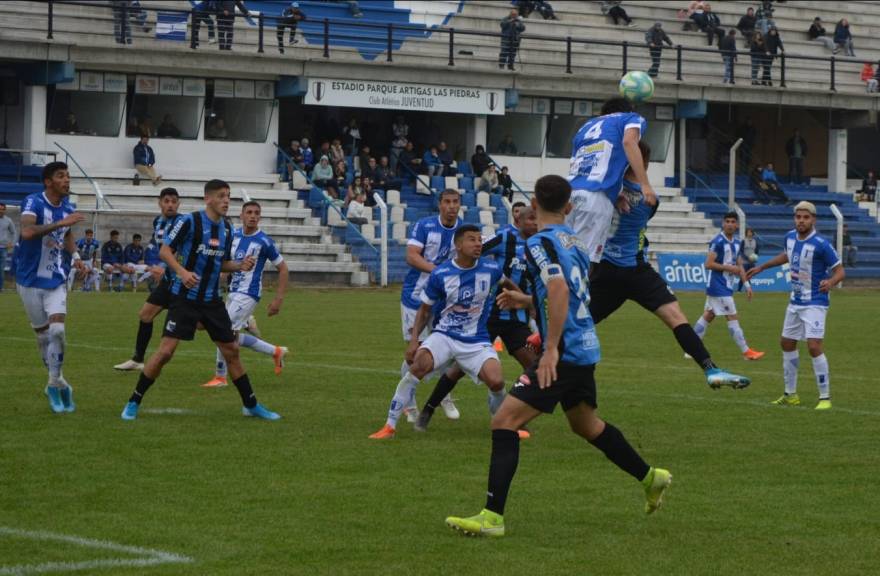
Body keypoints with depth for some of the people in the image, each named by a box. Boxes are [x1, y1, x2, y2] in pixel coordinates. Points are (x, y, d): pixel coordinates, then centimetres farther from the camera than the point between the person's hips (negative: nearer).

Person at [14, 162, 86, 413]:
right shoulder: (33, 203, -15)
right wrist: (60, 223, -39)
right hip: (31, 280, -3)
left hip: (56, 279, 3)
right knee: (43, 334, 5)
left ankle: (54, 385, 0)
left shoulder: (68, 209, 3)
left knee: (57, 330, -13)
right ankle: (58, 382, 22)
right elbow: (27, 232, -35)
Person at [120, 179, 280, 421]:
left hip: (212, 300, 6)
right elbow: (165, 250, -10)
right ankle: (134, 402, 1)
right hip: (185, 298, -6)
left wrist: (240, 265, -2)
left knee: (231, 350, 8)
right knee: (166, 351, -12)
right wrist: (182, 271, -25)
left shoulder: (227, 228, 8)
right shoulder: (190, 221, -12)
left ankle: (251, 405, 20)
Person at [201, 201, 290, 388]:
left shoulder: (264, 241, -12)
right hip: (232, 292, 7)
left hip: (248, 294, -7)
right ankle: (275, 352, 27)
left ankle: (220, 377, 0)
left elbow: (283, 269, -5)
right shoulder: (233, 234, 4)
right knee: (233, 336, 11)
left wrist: (279, 299, -10)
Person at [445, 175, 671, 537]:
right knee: (585, 424, 29)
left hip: (565, 353, -9)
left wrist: (551, 349, -28)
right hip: (586, 348, 9)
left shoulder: (540, 243, -12)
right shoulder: (573, 240, 15)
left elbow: (559, 290, -26)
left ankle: (492, 517, -18)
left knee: (505, 421, -12)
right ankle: (651, 478, 41)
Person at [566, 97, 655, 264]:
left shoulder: (587, 126, 34)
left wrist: (614, 196, 29)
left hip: (569, 192, 6)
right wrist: (645, 185, -12)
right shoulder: (632, 118, 19)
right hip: (596, 197, -6)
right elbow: (629, 141, -5)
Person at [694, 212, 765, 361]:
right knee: (732, 318, -6)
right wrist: (729, 267, -18)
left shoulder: (737, 243, 11)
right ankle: (746, 351, -2)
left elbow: (739, 266, 17)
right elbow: (709, 264, -17)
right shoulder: (718, 242, -15)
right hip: (719, 287, -9)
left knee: (708, 315, 12)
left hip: (726, 287, 9)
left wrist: (746, 284, 11)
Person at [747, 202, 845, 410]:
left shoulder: (821, 244, -20)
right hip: (795, 302, 8)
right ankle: (790, 395, 28)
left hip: (815, 303, -8)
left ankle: (825, 397, -9)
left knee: (814, 346, -19)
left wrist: (830, 282, -36)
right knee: (787, 344, 14)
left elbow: (840, 271, -15)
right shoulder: (790, 237, 1)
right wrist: (761, 267, 28)